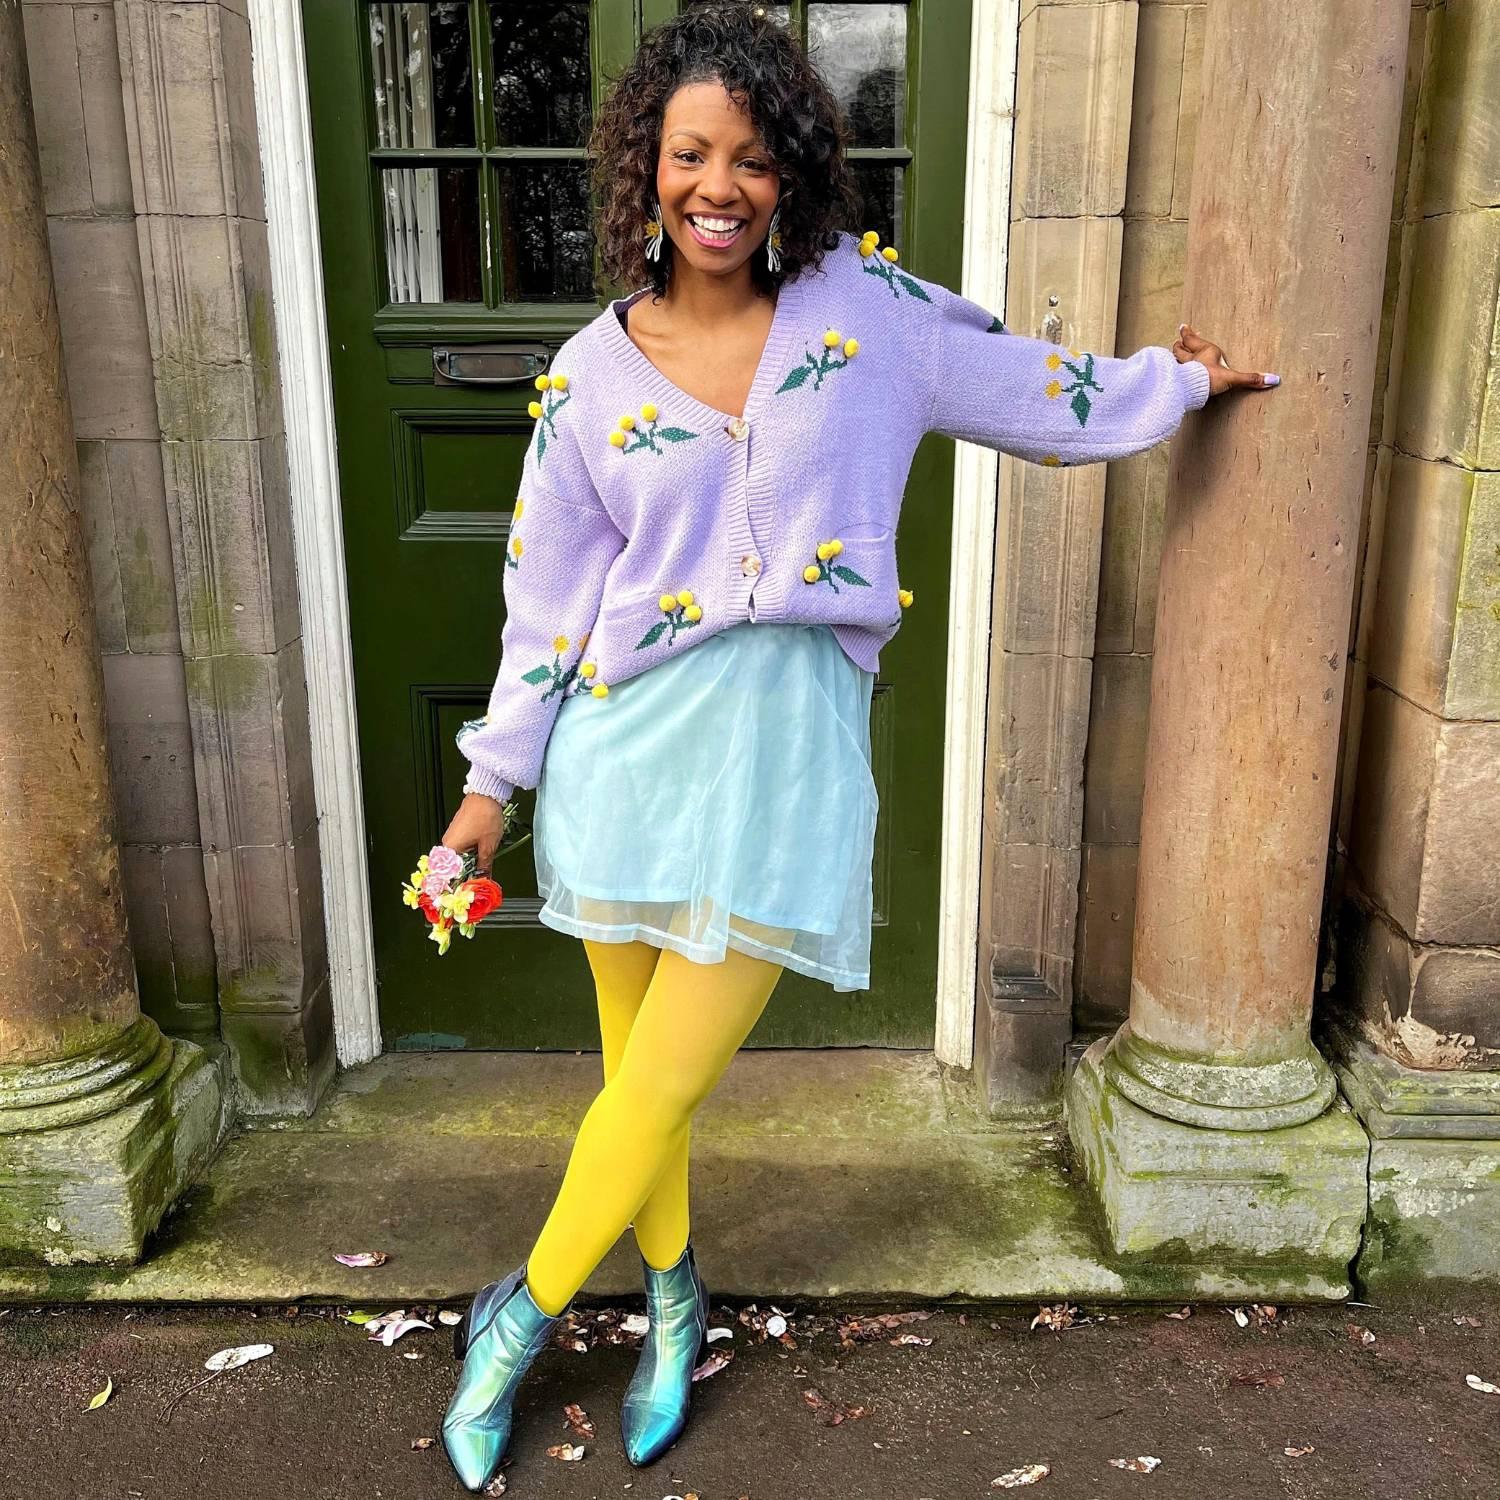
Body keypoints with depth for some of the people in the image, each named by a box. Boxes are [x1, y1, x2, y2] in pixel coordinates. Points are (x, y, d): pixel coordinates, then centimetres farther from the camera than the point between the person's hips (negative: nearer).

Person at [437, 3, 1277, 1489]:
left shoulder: (862, 300, 2)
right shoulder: (590, 375, 3)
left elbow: (1038, 393, 17)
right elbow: (547, 594, 8)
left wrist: (1185, 379, 28)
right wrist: (491, 783, 8)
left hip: (788, 755, -1)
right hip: (627, 748, 2)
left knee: (659, 1089, -2)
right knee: (636, 1067, 12)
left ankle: (521, 1315, 24)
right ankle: (673, 1295, 39)